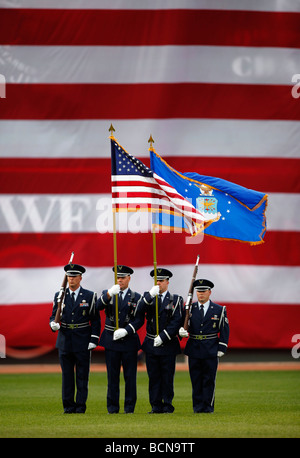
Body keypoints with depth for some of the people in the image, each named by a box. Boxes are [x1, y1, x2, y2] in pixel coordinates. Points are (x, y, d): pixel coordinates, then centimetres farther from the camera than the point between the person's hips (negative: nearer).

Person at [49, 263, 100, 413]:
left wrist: (94, 339, -6)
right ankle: (68, 406, 8)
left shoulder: (90, 296, 2)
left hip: (83, 343, -2)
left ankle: (81, 406, 5)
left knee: (82, 376, 0)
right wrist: (53, 324, -15)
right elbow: (54, 315, 9)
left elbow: (95, 320, 2)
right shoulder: (59, 296, 7)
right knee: (67, 375, 3)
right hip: (65, 341, 2)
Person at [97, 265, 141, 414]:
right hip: (111, 340, 1)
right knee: (112, 375, 2)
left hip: (129, 339, 0)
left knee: (130, 376, 0)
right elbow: (99, 306, -13)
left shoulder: (136, 297, 5)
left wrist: (125, 330, -16)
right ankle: (112, 407, 7)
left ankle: (129, 407, 6)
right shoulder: (107, 294, 8)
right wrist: (110, 294, -29)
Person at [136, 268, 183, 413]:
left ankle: (167, 406, 7)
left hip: (168, 345, -2)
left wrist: (163, 337, -16)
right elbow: (139, 312, -10)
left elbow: (177, 321, -8)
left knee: (167, 377, 1)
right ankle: (156, 406, 8)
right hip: (151, 344, 2)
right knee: (154, 377, 3)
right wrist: (150, 295, -22)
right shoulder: (147, 297, 8)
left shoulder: (175, 300, 2)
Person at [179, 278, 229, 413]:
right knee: (196, 379, 4)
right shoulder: (190, 309, 8)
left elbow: (224, 331, 4)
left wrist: (221, 349, -3)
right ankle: (198, 406, 10)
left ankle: (208, 406, 6)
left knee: (209, 379, 0)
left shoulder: (219, 310, 3)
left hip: (211, 351, -2)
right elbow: (181, 323, 5)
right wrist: (181, 331, -19)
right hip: (194, 349, 2)